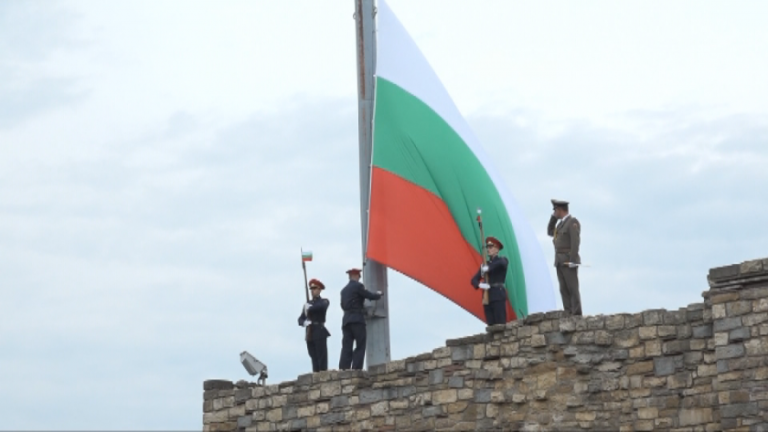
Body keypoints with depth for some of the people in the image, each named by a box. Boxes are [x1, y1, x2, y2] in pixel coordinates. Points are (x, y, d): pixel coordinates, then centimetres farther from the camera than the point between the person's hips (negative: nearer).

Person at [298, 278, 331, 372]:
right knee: (314, 358, 1)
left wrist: (309, 308, -6)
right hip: (310, 333, 5)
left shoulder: (324, 301, 7)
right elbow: (300, 320, 12)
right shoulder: (308, 304, 19)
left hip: (320, 333, -4)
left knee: (322, 357, -9)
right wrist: (305, 322, -10)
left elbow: (322, 307, -19)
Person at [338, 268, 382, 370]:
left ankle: (343, 370, -10)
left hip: (346, 320, 6)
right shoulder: (358, 286, -3)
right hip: (357, 320, -6)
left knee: (346, 347, 0)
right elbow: (371, 296, -4)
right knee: (360, 346, -5)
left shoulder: (344, 290, 18)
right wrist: (379, 294, 17)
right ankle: (356, 369, -14)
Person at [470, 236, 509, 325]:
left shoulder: (503, 260, 5)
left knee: (500, 324, -11)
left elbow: (502, 263, -22)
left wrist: (488, 268, -15)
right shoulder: (485, 264, 19)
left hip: (498, 295, -5)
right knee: (491, 325, 0)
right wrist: (479, 285, -9)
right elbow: (474, 280, 12)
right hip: (487, 297, 5)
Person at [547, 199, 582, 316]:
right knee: (564, 290, 2)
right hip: (560, 262, 9)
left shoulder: (573, 221, -10)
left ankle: (576, 315, -12)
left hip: (569, 261, -9)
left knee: (573, 289, -10)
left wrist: (572, 260, -23)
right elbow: (550, 232, 27)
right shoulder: (562, 223, 18)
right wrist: (553, 217, 16)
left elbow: (575, 241, -18)